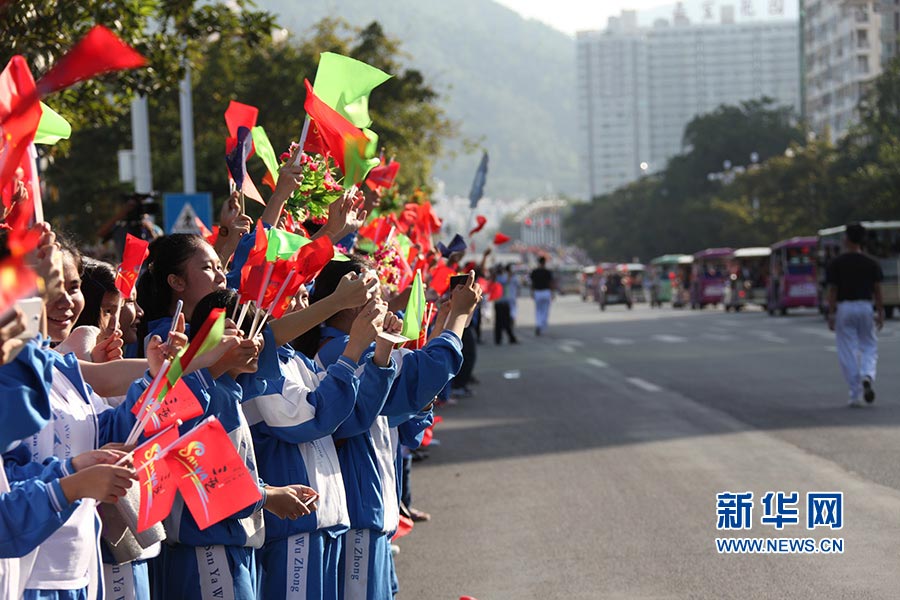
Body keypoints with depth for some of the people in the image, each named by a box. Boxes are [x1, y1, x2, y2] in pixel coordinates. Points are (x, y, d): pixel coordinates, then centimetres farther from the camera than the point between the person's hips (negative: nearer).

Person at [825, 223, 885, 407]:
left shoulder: (835, 264, -4)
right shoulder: (871, 264, 1)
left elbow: (832, 291, -7)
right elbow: (877, 290, 1)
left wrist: (831, 315, -3)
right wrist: (880, 313, 7)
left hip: (844, 309, -1)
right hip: (865, 308, 1)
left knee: (848, 352, 4)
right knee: (869, 347, 14)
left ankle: (856, 394, 2)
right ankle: (867, 376, -14)